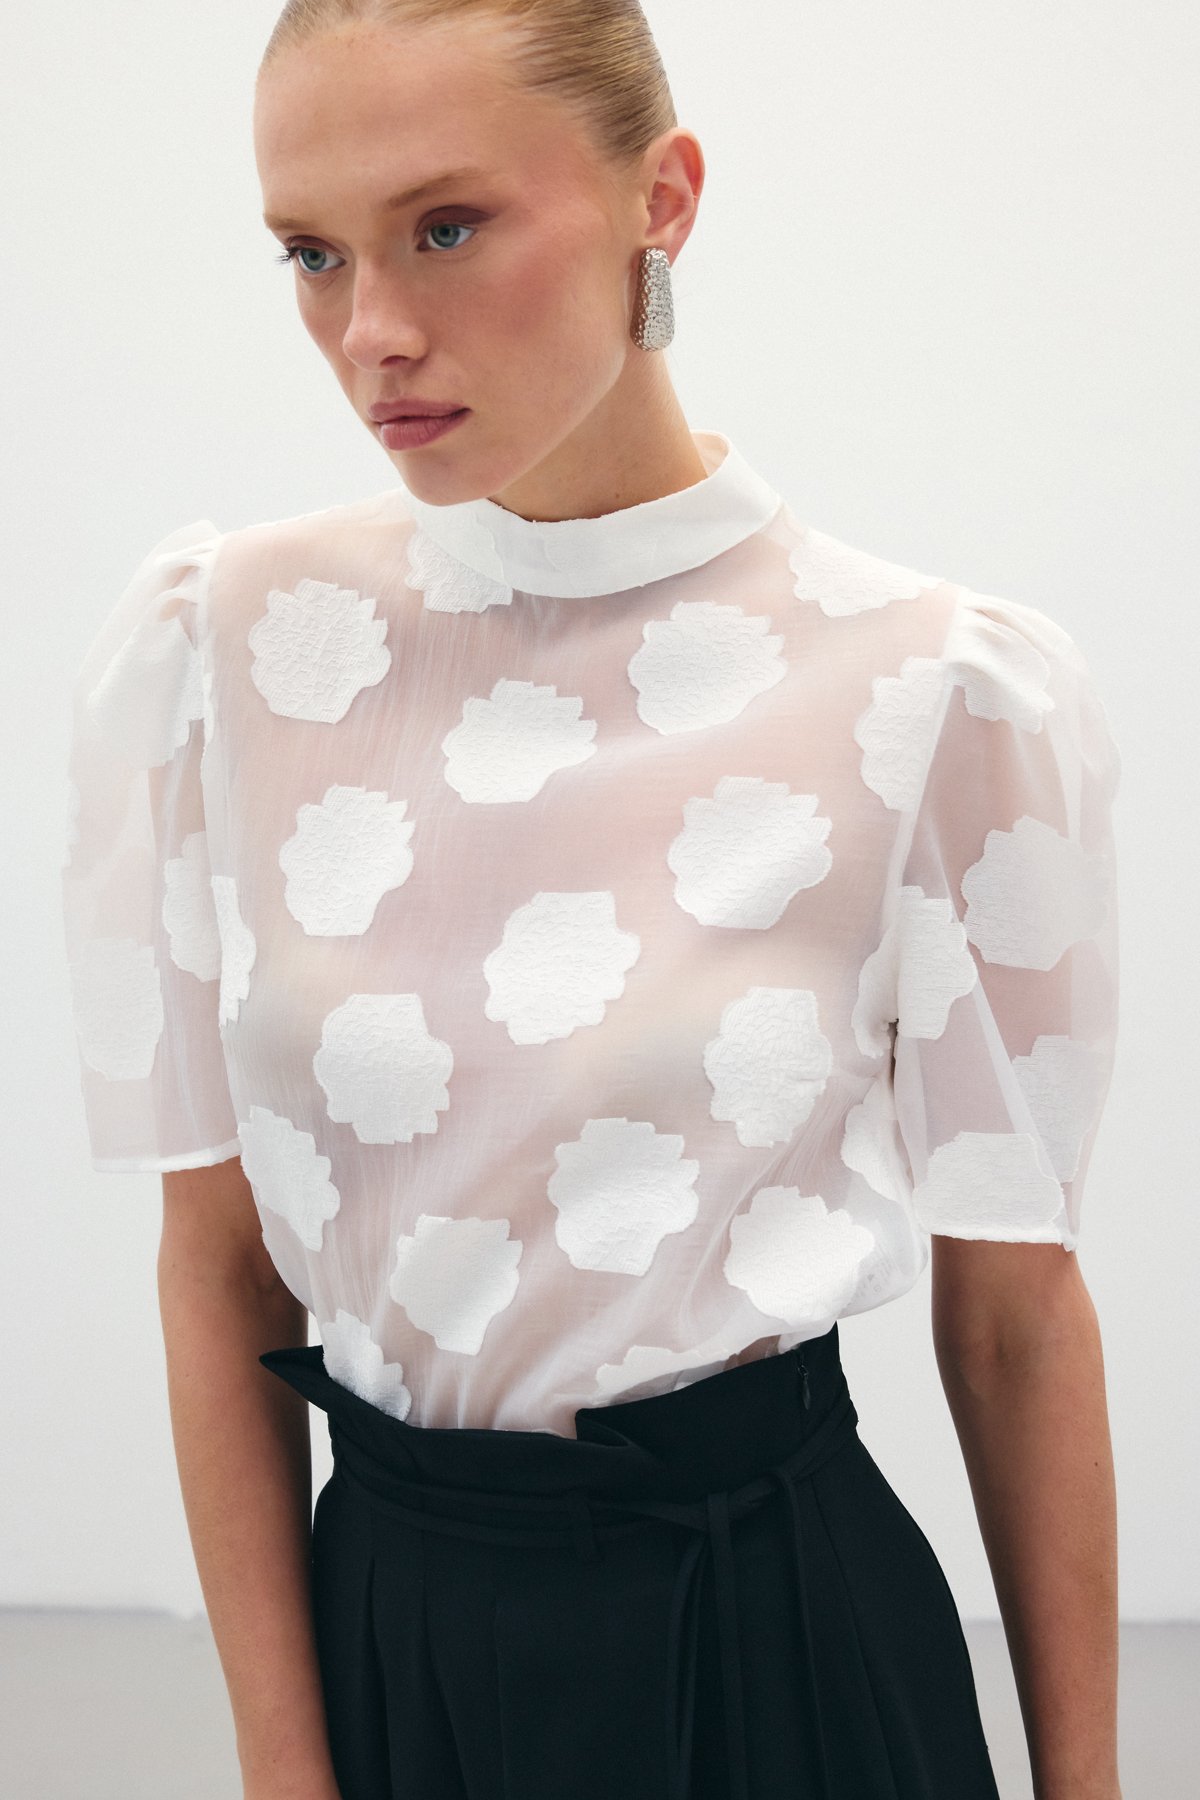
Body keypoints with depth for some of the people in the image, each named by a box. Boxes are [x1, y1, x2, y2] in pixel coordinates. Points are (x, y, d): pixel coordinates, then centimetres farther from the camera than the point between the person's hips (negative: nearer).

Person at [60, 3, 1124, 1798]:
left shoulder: (939, 689, -12)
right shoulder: (217, 643, -7)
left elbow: (1014, 1307, -5)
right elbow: (217, 1261, -3)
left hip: (784, 1631, -1)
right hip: (381, 1627, 2)